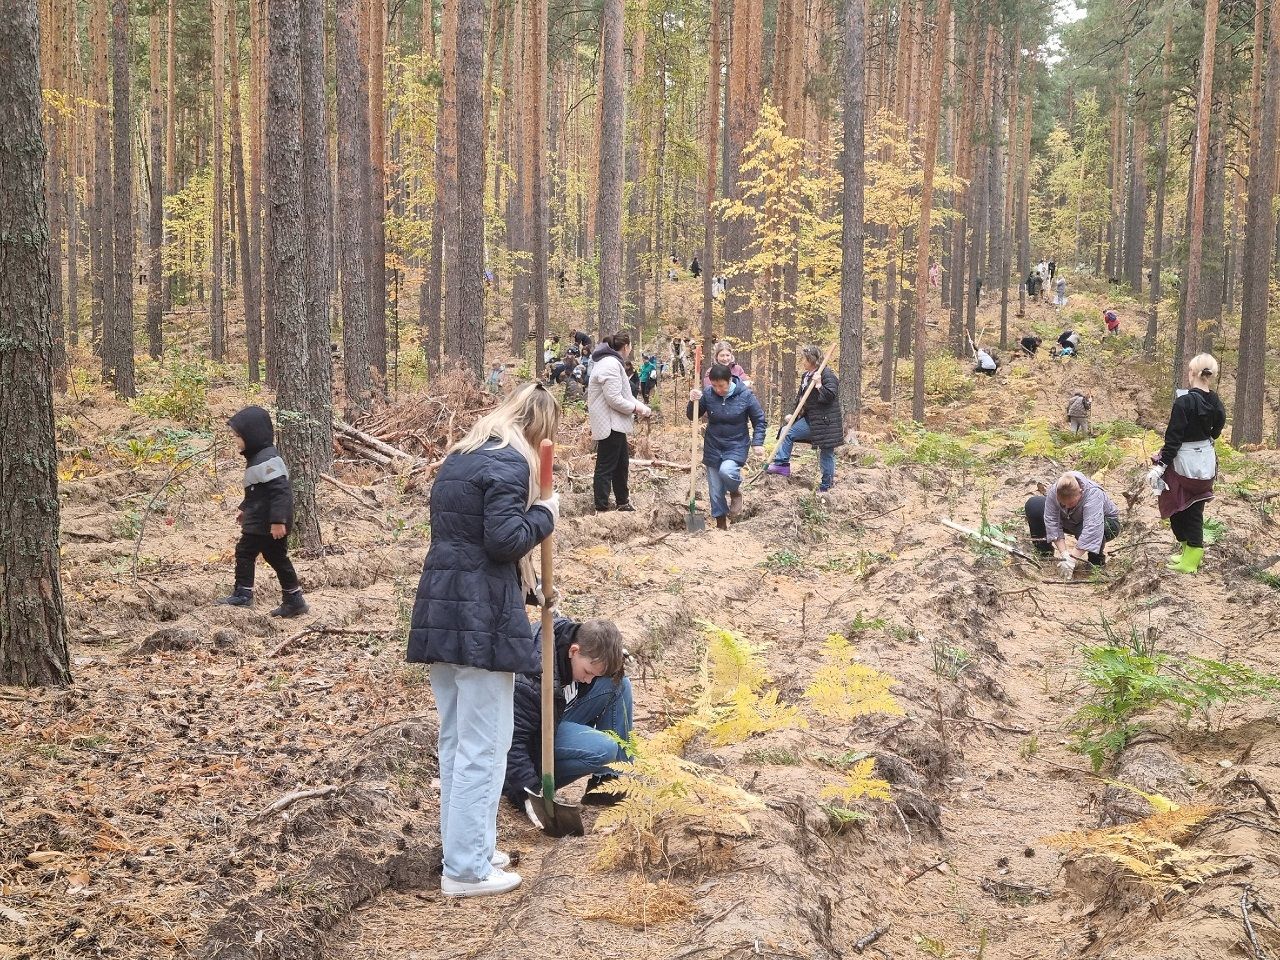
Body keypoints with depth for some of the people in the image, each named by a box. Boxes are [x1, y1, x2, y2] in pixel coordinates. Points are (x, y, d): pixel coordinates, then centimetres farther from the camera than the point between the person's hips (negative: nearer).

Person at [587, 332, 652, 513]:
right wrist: (634, 408, -10)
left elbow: (623, 394, 20)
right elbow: (614, 399, -25)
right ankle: (601, 509, 1)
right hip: (609, 424, -11)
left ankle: (623, 502, 32)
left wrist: (642, 407, 9)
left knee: (622, 463, 20)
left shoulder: (613, 362, 15)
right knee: (606, 466, -4)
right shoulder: (611, 365, -21)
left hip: (614, 423, 11)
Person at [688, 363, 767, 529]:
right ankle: (721, 523, 24)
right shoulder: (707, 394, -9)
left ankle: (736, 492, 0)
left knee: (726, 470, -33)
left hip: (736, 446, -3)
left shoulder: (745, 395, -13)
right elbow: (692, 416, -1)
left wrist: (757, 443, -10)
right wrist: (693, 402, -21)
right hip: (713, 447, 3)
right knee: (715, 491, 6)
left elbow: (759, 419, -2)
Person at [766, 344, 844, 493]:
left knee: (826, 452, 0)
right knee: (788, 433, 5)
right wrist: (794, 415, 16)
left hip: (826, 421, -9)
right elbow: (801, 397, 20)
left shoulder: (827, 374, -15)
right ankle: (782, 464, 8)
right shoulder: (806, 375, 11)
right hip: (811, 419, 9)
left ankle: (827, 485, 10)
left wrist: (819, 385, -27)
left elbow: (830, 396, -24)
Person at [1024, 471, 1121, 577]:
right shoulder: (1054, 492, -27)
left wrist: (1072, 558, -52)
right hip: (1073, 522, 5)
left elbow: (1090, 530, -49)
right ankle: (1044, 552, 4)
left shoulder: (1093, 495, -40)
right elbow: (1052, 522, -26)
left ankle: (1097, 560, -9)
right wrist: (1063, 554, -34)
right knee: (1033, 505, -10)